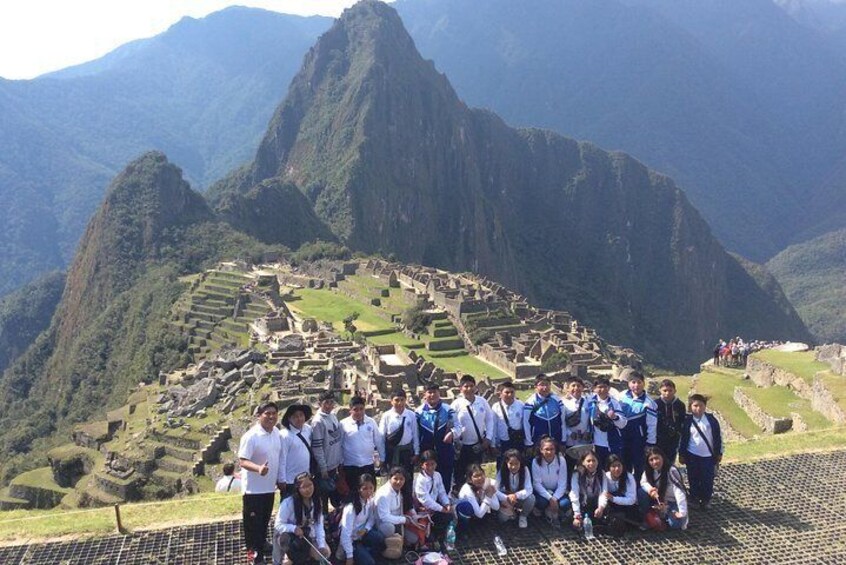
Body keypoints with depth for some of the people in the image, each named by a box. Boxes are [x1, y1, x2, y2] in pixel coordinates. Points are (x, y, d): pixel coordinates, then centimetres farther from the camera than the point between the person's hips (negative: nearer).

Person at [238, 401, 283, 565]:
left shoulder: (277, 432, -1)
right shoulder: (251, 436, -23)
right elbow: (242, 461, -25)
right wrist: (258, 468, -43)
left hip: (270, 487, 7)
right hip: (254, 488, -7)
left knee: (265, 520, 23)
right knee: (253, 522, 8)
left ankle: (261, 545, 42)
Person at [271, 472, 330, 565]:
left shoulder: (316, 502, -7)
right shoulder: (288, 503, -22)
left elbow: (319, 524, -9)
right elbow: (278, 525, -19)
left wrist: (321, 546, -20)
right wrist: (294, 528, -36)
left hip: (307, 537, 4)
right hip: (288, 535, -4)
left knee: (324, 552, -16)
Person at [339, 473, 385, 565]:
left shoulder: (370, 501, -6)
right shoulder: (351, 507, -26)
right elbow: (346, 534, -27)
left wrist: (366, 529, -16)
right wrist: (349, 557, -25)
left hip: (361, 534, 6)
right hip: (351, 540, -6)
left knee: (380, 539, -25)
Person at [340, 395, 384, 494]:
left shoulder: (371, 422, 0)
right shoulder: (343, 424, -6)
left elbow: (378, 441, 7)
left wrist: (382, 458, 10)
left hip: (368, 465, 2)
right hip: (350, 466, -2)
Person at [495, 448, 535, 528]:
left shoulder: (525, 470, -21)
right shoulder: (502, 471, -20)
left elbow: (528, 489, -27)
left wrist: (516, 495, -44)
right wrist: (507, 498, -41)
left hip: (520, 498, 0)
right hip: (506, 499, 0)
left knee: (531, 498, -30)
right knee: (502, 518, -23)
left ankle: (523, 516, 0)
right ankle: (512, 513, 14)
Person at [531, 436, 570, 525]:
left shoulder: (561, 460, -14)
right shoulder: (536, 462, -15)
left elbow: (562, 484, -12)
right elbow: (537, 483, -15)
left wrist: (555, 498, -24)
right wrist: (550, 498, -25)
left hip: (557, 491, 1)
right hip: (542, 491, -1)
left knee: (565, 503, -29)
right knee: (541, 502, -32)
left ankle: (556, 513, 6)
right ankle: (548, 513, 3)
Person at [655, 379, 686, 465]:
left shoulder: (680, 405, -1)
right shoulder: (655, 404, -7)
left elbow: (684, 424, 5)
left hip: (673, 442, 2)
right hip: (658, 442, -2)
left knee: (670, 465, 10)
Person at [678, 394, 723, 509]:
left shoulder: (711, 420, -4)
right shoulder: (688, 421, -3)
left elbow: (718, 437, 3)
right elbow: (683, 439, 3)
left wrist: (719, 453, 3)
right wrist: (681, 454, 5)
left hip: (708, 456, 0)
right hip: (692, 456, 0)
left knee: (708, 479, 4)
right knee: (693, 479, 9)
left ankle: (706, 500, 23)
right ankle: (695, 499, 26)